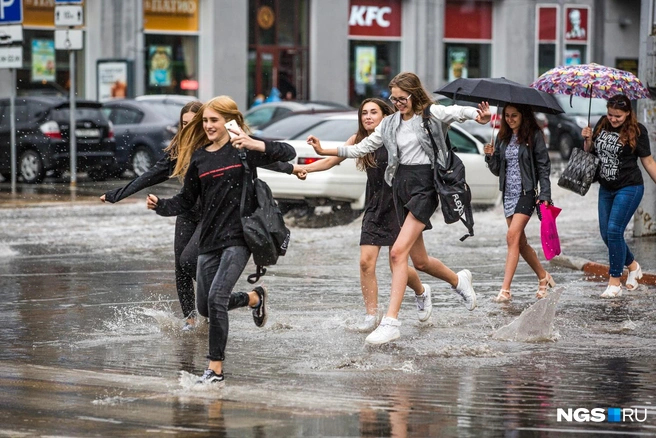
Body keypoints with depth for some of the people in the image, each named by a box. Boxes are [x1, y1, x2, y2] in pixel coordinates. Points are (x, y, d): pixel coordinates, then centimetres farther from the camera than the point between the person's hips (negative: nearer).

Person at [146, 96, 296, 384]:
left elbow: (289, 153, -11)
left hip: (239, 237, -6)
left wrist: (257, 145, -26)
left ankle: (215, 369, -12)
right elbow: (186, 201, 14)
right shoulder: (198, 158, 9)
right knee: (204, 307, 12)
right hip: (209, 241, 6)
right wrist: (159, 206, -4)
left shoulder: (243, 149, -3)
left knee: (216, 298, -20)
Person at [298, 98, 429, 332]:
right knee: (366, 261, -9)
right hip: (374, 208, 4)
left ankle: (421, 292, 31)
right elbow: (331, 161, 2)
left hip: (398, 205, -4)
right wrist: (304, 168, -10)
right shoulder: (359, 140, 2)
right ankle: (371, 315, 2)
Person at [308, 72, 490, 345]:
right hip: (401, 185, 7)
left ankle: (391, 322, -20)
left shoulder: (432, 114, -4)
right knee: (419, 261, 13)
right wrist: (324, 151, 7)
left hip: (424, 184, -7)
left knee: (398, 252, -19)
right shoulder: (390, 123, 12)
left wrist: (479, 116, -42)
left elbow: (458, 112, -19)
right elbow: (361, 148, 16)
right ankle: (459, 280, 44)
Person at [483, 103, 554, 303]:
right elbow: (497, 170, 14)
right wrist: (490, 156, -6)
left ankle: (505, 290, -20)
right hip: (509, 193, 7)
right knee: (520, 242, 11)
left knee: (512, 236, -18)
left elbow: (543, 165, -6)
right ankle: (543, 277, 32)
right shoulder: (503, 138, 11)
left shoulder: (534, 136, -5)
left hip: (527, 192, -7)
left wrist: (544, 194, -13)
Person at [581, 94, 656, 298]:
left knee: (614, 231, -14)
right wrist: (588, 139, -5)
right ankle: (633, 266, 32)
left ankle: (614, 282, -6)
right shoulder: (603, 124, 4)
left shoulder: (637, 131, -11)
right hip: (606, 189, 7)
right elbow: (591, 151, 16)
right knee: (606, 234, 9)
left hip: (629, 189, -7)